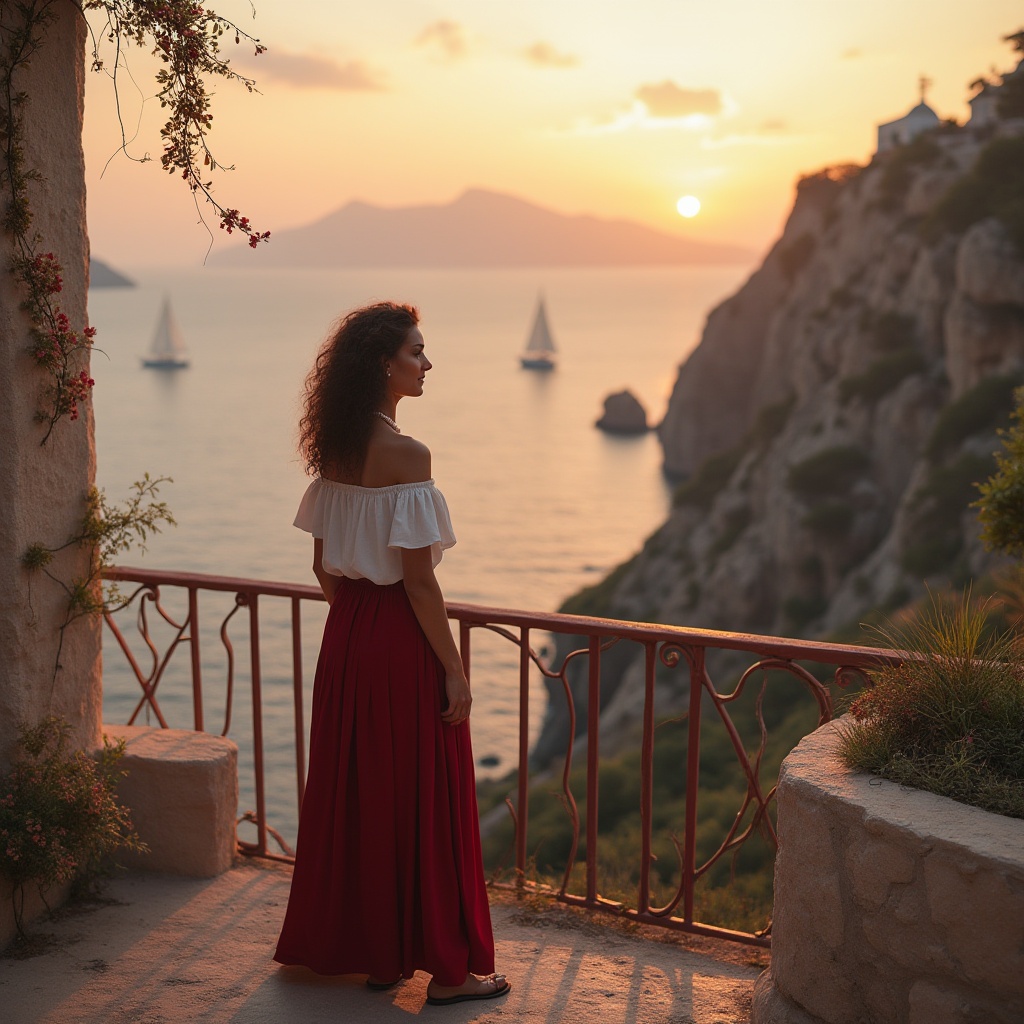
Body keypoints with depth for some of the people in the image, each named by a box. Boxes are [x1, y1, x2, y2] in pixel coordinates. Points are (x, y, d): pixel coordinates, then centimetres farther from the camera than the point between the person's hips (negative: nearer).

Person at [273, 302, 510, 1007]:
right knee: (423, 801, 2)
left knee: (355, 793, 15)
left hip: (346, 638, 8)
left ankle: (366, 948, 28)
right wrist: (454, 672, -13)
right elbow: (419, 579, -19)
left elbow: (323, 564, 11)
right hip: (402, 639, -8)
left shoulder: (335, 449, 5)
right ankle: (448, 968, 13)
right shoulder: (406, 455, -19)